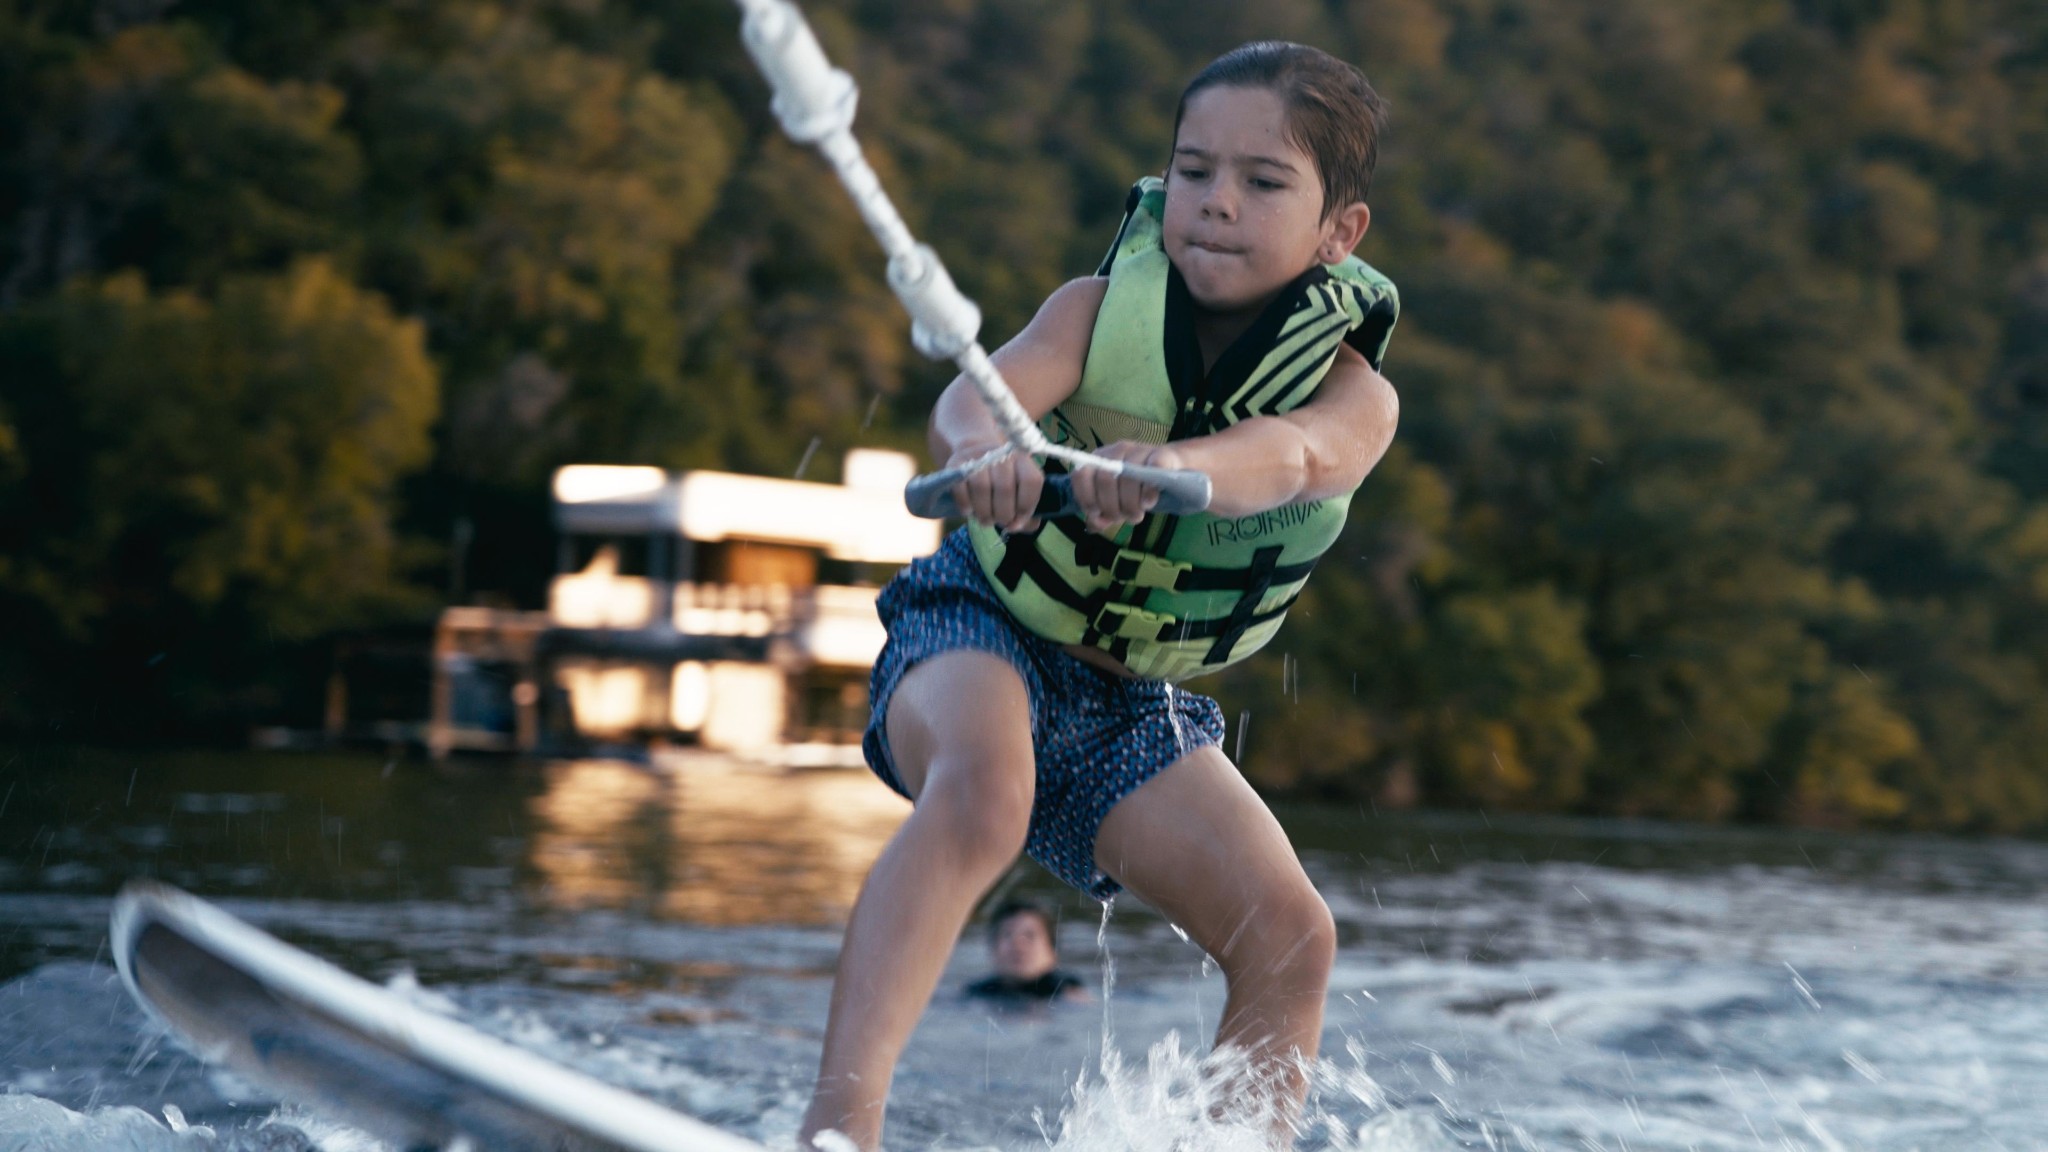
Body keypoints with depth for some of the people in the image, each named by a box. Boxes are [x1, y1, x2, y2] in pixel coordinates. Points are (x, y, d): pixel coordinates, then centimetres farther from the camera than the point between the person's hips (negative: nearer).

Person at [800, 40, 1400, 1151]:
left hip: (1132, 704, 4)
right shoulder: (1102, 309, -14)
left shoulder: (1354, 397, -14)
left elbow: (1288, 455, -38)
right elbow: (984, 389, -34)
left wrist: (1176, 464, -62)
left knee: (1292, 939, -12)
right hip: (979, 634, -4)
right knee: (984, 786, -36)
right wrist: (982, 446, -60)